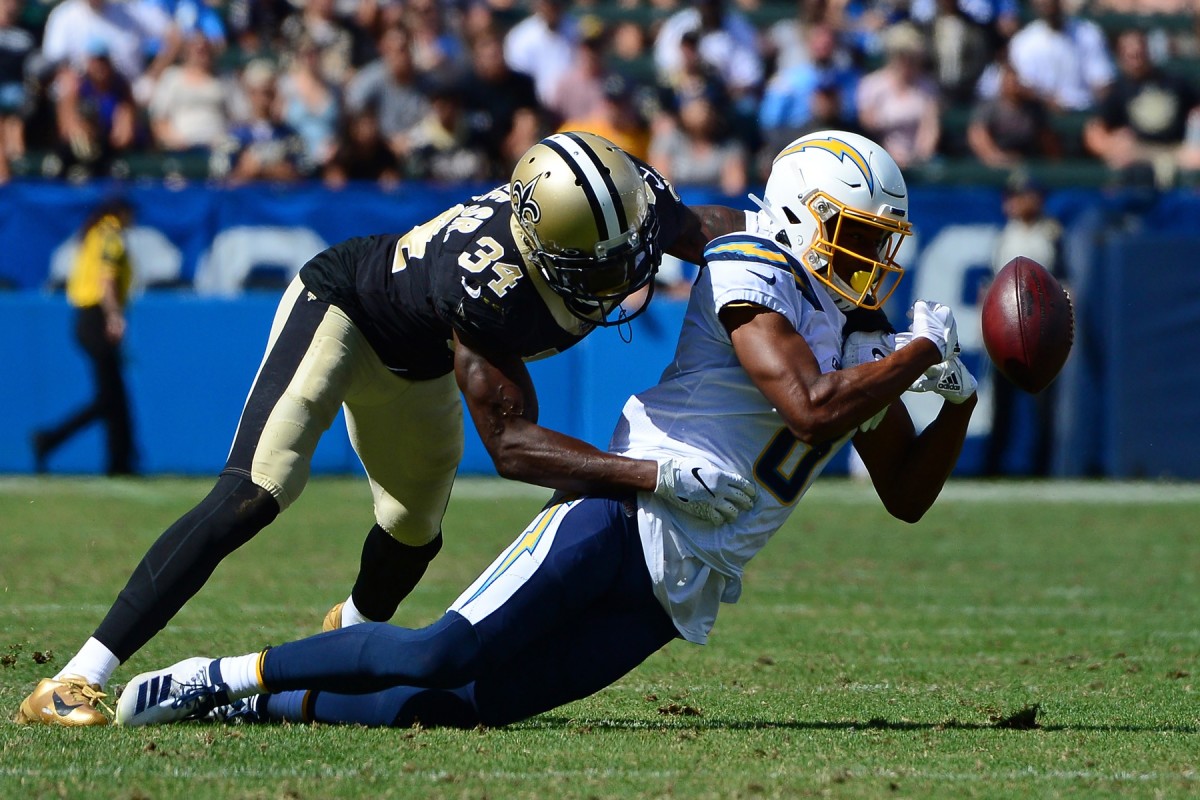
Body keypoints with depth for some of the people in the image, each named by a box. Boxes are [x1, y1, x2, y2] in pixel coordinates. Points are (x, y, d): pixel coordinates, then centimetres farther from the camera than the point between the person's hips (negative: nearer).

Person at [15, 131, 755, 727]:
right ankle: (76, 682, -28)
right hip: (344, 302, -7)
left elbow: (709, 228, 0)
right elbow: (511, 445, -39)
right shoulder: (487, 286, -45)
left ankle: (354, 633, 57)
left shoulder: (635, 202, -26)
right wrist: (654, 476, -47)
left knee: (415, 533, 22)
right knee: (256, 493, -25)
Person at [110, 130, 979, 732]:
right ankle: (221, 678, -2)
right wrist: (923, 352, -11)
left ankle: (265, 703, 6)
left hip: (681, 588, 7)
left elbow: (907, 495, 21)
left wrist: (957, 403, 4)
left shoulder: (865, 341, 17)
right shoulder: (751, 277, -8)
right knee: (444, 654, -18)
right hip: (625, 515, -7)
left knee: (459, 707, -6)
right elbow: (812, 411, -21)